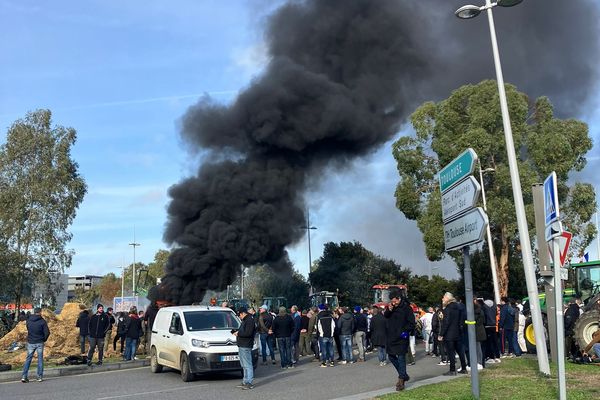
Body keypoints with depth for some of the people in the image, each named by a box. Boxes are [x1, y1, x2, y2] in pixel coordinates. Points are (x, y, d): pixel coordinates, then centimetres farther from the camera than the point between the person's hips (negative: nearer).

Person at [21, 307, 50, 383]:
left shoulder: (28, 321, 1)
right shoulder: (42, 321, -10)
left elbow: (28, 329, 13)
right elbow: (47, 332, -12)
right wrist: (44, 339, 5)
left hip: (30, 342, 3)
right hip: (39, 343, -3)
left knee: (28, 359, 9)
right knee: (40, 359, 7)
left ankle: (24, 376, 1)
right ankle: (40, 376, 8)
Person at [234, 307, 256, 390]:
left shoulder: (250, 321, -14)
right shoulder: (245, 320, 19)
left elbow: (248, 333, -22)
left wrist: (238, 333, -13)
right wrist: (237, 332, 10)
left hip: (246, 346, -11)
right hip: (241, 346, 11)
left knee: (247, 365, -9)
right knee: (244, 365, 14)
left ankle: (249, 383, -8)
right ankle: (245, 381, 20)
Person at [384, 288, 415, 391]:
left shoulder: (406, 308, -11)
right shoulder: (391, 306, 5)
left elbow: (411, 323, -9)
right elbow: (385, 316, 9)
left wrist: (405, 331, -18)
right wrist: (388, 310, -10)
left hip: (401, 338, -7)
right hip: (391, 337, 7)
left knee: (401, 358, -4)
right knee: (391, 356, 13)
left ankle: (401, 380, 3)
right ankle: (403, 375, 28)